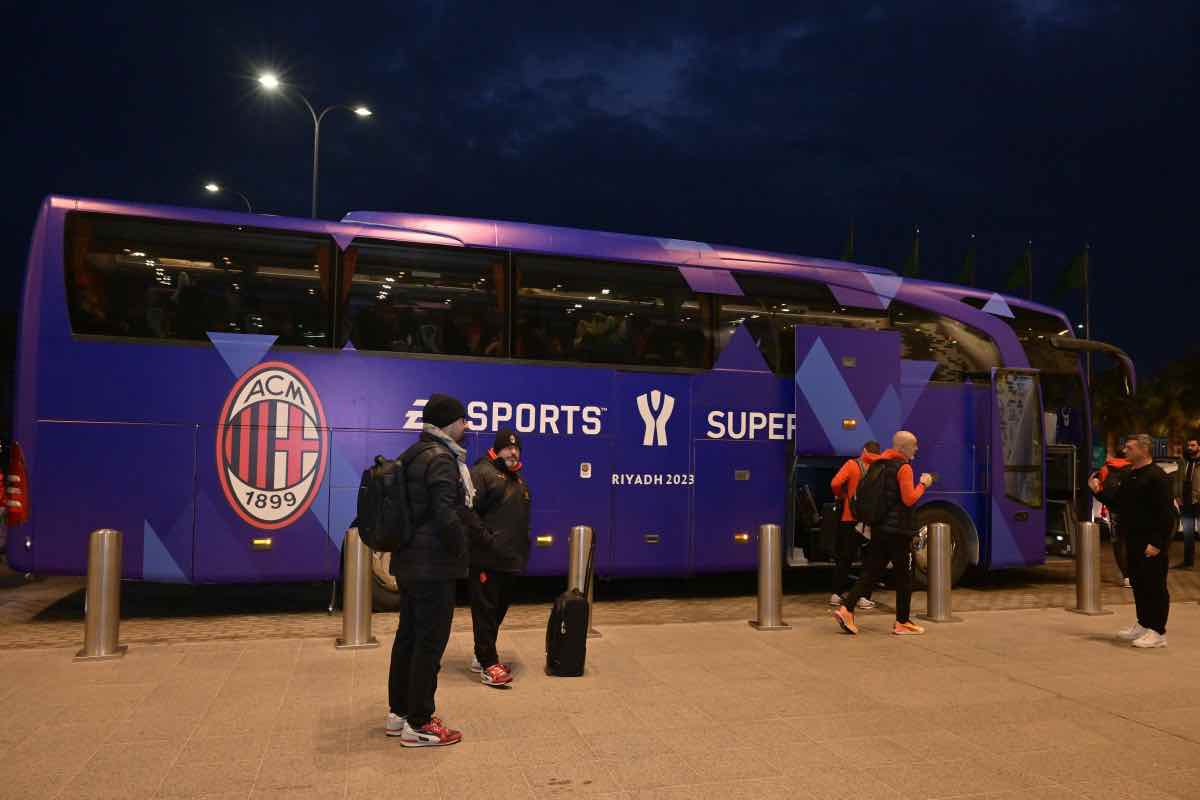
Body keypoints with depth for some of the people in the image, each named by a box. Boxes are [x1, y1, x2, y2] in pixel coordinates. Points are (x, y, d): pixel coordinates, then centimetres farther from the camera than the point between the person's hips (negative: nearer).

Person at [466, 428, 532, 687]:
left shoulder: (518, 479, 20)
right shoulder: (481, 472, -8)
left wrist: (522, 550, 22)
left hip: (510, 559, 9)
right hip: (486, 559, -9)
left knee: (499, 610, 15)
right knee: (486, 611, -4)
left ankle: (482, 657, 28)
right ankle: (488, 665, 0)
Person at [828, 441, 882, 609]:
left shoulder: (852, 464, -4)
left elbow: (835, 483, -17)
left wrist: (841, 495, 2)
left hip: (850, 518, 0)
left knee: (845, 557, 11)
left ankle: (836, 595, 14)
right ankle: (864, 597, 6)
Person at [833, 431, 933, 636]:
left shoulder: (878, 465, 12)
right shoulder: (904, 467, -12)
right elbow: (909, 499, -17)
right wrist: (923, 484, -4)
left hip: (879, 528, 7)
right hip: (898, 530, -7)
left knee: (871, 571, 8)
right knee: (904, 577, 5)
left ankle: (846, 608, -5)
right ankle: (902, 623, 12)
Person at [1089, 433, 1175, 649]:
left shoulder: (1156, 477, -15)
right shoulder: (1130, 476, 14)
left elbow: (1166, 513, -19)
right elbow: (1117, 503, 18)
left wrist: (1157, 543, -22)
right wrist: (1099, 491, 4)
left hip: (1151, 544, -9)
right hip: (1133, 541, 9)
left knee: (1154, 586, -2)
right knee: (1138, 583, 16)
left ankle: (1158, 632, 4)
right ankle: (1143, 625, 28)